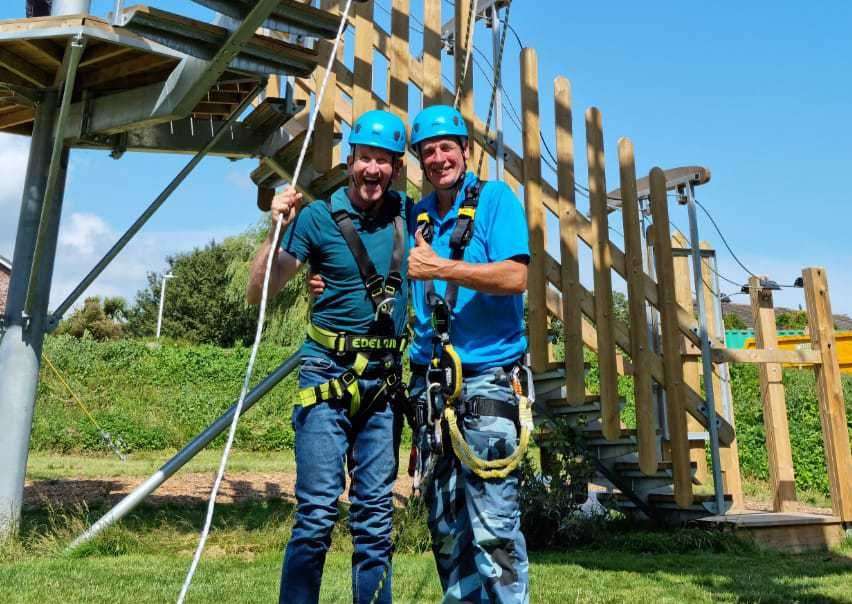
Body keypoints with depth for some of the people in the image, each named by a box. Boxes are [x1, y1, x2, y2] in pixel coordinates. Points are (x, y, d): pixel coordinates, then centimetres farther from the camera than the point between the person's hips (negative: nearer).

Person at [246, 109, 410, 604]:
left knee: (376, 515, 9)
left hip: (386, 382, 3)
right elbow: (259, 293, -5)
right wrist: (277, 230, -19)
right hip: (329, 377, -3)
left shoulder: (409, 217, 6)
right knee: (318, 512, -3)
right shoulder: (319, 217, -3)